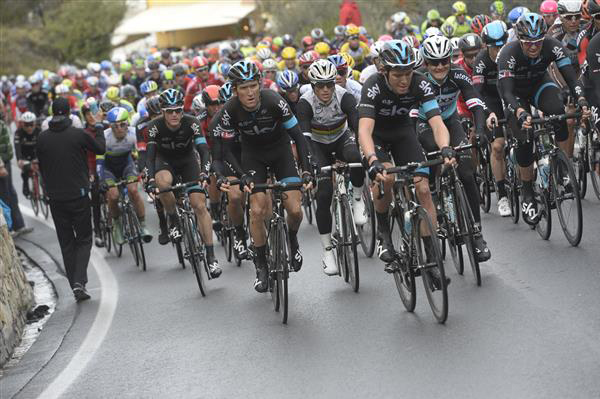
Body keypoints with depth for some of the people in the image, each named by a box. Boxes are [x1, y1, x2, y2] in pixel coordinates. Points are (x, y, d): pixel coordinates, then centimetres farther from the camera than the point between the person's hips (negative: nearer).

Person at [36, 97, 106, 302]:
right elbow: (100, 149, 6)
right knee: (84, 240, 8)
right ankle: (79, 281, -11)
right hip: (78, 195, -3)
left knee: (66, 243, 11)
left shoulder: (42, 138, -2)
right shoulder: (78, 134, -11)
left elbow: (42, 167, 8)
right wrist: (99, 128, 23)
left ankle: (76, 287, 8)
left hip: (55, 198, 3)